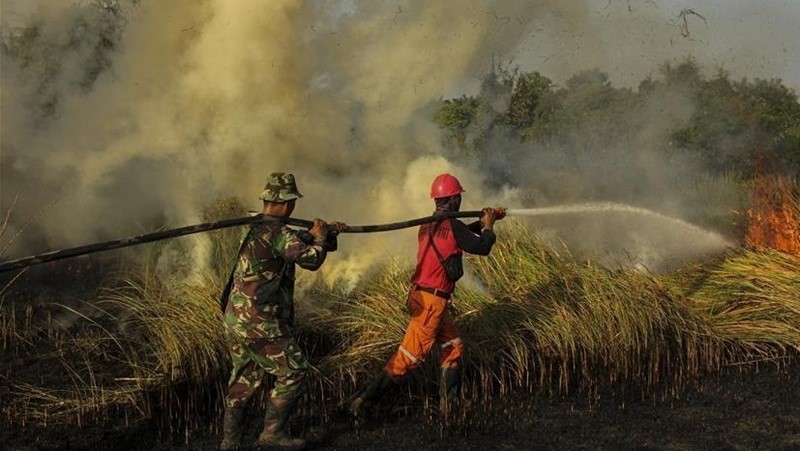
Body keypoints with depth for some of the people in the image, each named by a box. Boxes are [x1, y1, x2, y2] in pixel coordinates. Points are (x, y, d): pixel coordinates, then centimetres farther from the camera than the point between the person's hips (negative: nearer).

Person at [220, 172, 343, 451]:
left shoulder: (255, 227, 14)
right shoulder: (276, 232, -18)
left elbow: (295, 242, 26)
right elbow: (310, 259, -25)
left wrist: (326, 233, 17)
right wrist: (320, 237, -6)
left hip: (236, 320, 10)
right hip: (259, 323, -9)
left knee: (244, 380, 16)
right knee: (293, 372, 3)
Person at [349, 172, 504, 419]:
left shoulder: (428, 224, 10)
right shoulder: (452, 226, -16)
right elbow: (482, 247, -8)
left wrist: (483, 221, 23)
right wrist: (489, 226, 9)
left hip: (421, 296, 9)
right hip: (432, 301, -9)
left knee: (453, 345, 19)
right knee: (409, 355, -5)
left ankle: (448, 403, 21)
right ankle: (364, 400, -4)